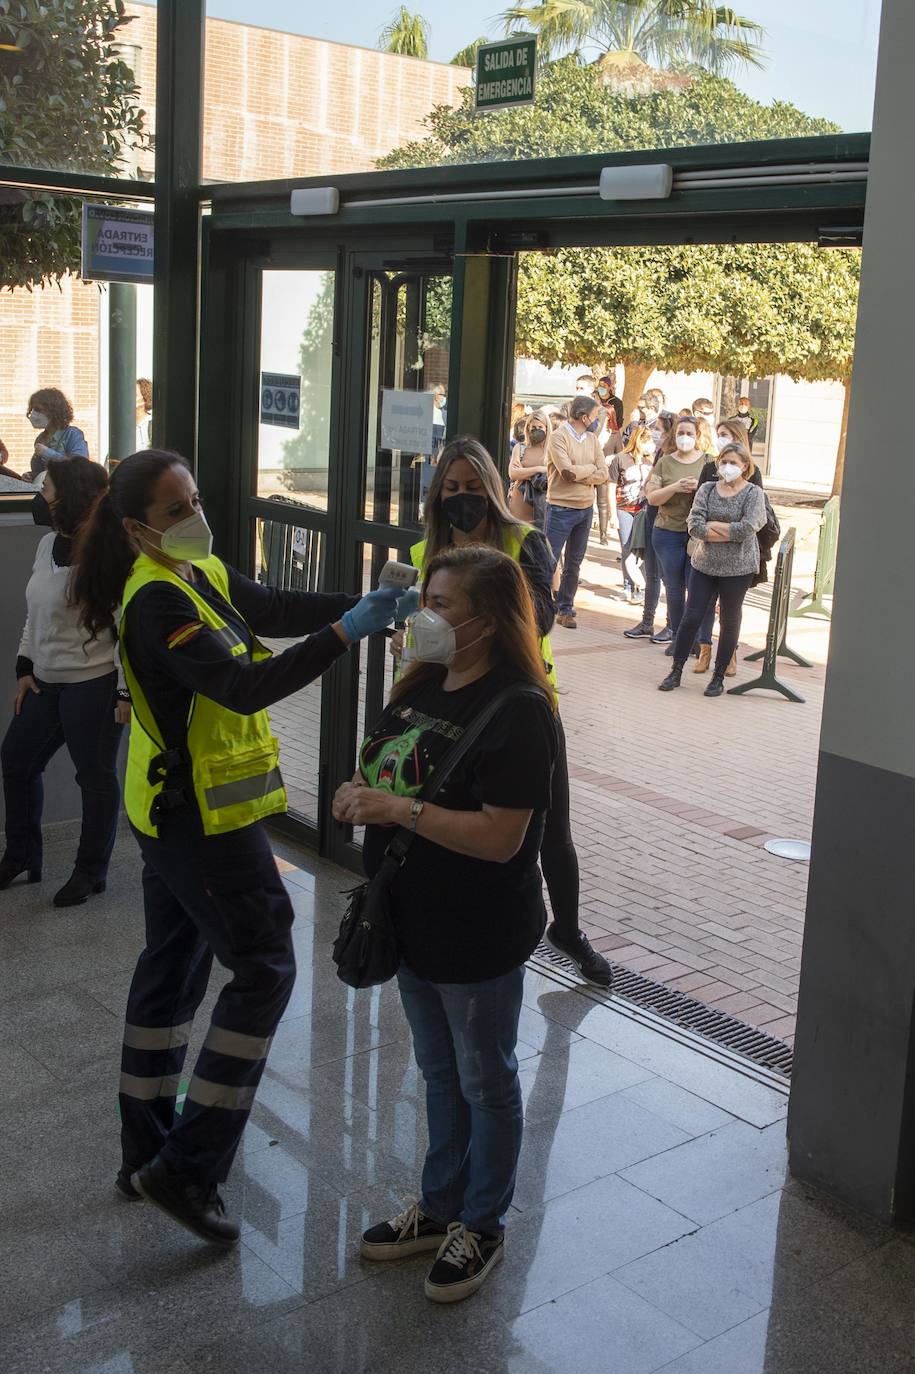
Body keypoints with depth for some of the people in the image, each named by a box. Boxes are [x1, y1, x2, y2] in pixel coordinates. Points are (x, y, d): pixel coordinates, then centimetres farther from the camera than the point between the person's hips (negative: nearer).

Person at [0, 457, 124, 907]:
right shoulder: (48, 544, 7)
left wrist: (125, 693, -18)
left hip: (92, 684, -9)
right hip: (45, 682, 9)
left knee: (95, 776, 4)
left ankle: (90, 873, 21)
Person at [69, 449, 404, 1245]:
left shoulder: (203, 574, 7)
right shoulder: (157, 600, -23)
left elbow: (279, 612, 2)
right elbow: (243, 688, -32)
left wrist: (367, 603, -12)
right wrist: (346, 633, -34)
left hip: (173, 813, 10)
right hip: (202, 816, -10)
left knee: (173, 970, 17)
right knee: (264, 970, -4)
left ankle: (147, 1153, 31)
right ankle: (188, 1170, 2)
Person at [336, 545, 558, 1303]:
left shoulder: (518, 711, -23)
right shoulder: (422, 686, 3)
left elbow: (500, 836, -28)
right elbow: (384, 772, 13)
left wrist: (399, 809, -29)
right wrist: (358, 794, -10)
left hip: (480, 936, -8)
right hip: (414, 921, 8)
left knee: (486, 1082, 13)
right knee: (438, 1071, 23)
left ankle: (483, 1225, 32)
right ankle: (441, 1206, 41)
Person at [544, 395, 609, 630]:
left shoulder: (592, 438, 7)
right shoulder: (558, 437, -11)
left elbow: (603, 475, -2)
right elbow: (568, 471, -23)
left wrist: (578, 474, -15)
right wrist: (591, 468, -7)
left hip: (586, 509, 6)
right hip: (561, 508, -6)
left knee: (574, 563, 12)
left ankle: (565, 609, 20)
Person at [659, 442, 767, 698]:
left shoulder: (753, 494, -3)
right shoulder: (707, 489, 4)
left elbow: (747, 529, -18)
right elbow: (694, 525, -8)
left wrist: (712, 525, -11)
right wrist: (730, 533, -14)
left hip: (737, 568, -2)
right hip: (705, 564, 2)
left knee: (730, 621, 8)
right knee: (692, 617, 3)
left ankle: (719, 676, 18)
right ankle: (676, 670, 13)